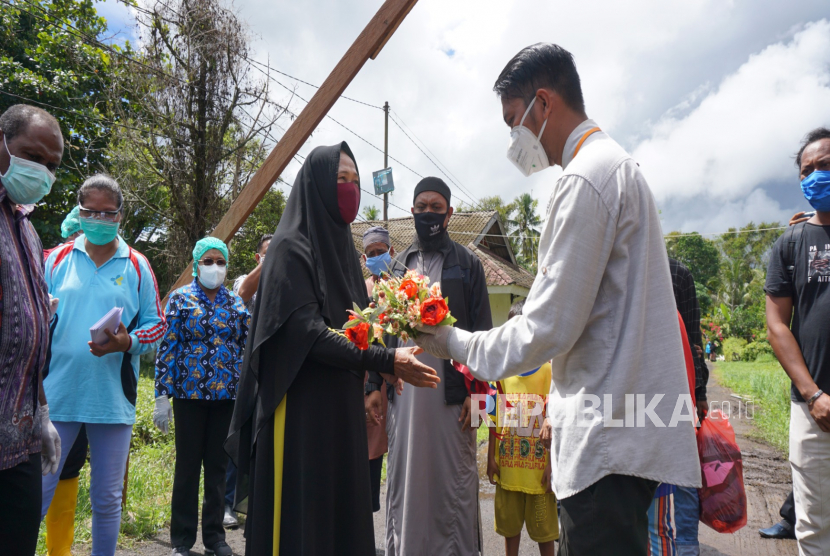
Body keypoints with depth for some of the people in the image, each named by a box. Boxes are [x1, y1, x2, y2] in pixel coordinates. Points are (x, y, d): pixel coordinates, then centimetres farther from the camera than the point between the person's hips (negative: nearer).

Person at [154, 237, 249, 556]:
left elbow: (246, 348, 11)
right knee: (187, 466, 4)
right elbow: (167, 347, -4)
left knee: (218, 466, 10)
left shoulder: (236, 303, 8)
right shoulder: (180, 299, -1)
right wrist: (162, 396, -8)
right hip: (190, 394, -3)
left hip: (227, 395, 3)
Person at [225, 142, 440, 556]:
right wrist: (386, 361, -23)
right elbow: (307, 332, -19)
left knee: (343, 510, 12)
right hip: (300, 410, -7)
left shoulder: (342, 246, 14)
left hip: (343, 411, 7)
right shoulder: (291, 247, -9)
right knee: (299, 518, 1)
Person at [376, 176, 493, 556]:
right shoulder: (398, 266, 13)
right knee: (403, 477, 9)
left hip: (451, 392, -3)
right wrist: (376, 384, 5)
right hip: (404, 391, 3)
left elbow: (482, 330, 0)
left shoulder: (467, 264, 4)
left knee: (454, 478, 4)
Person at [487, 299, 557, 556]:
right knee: (509, 524, 15)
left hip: (539, 466, -3)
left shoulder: (550, 370, -6)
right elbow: (495, 419, 6)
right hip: (508, 466, 3)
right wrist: (491, 457, 4)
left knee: (544, 526, 9)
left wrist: (552, 463, -9)